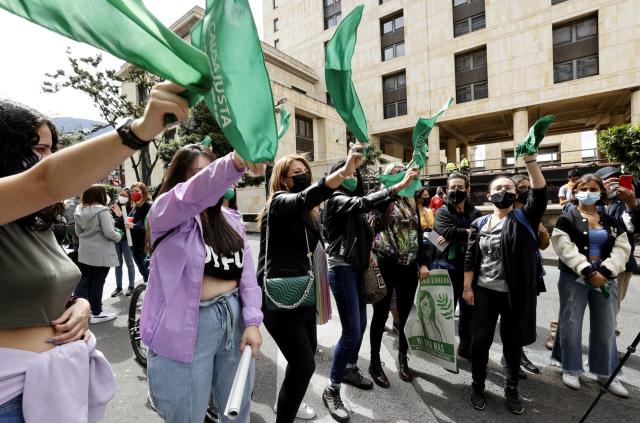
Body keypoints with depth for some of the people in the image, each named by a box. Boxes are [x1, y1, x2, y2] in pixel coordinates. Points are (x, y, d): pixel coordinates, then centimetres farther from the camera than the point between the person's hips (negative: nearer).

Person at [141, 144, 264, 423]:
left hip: (234, 319, 5)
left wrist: (252, 321, -8)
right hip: (187, 327, -4)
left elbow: (247, 272, 1)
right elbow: (192, 194, -30)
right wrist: (234, 162, -47)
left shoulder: (231, 220, 7)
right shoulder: (164, 213, -6)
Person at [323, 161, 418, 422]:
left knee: (360, 324, 16)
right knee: (352, 331, -8)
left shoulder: (353, 200, 14)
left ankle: (350, 369, 37)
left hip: (358, 268, 9)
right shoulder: (336, 199, -11)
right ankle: (331, 390, 8)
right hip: (342, 269, -8)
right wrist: (399, 186, -30)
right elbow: (364, 203, -28)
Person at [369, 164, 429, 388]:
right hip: (385, 264, -5)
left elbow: (418, 234, 14)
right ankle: (375, 362, 25)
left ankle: (403, 358, 35)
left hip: (409, 266, 5)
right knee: (381, 314, 7)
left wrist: (422, 263, 8)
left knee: (406, 314, 14)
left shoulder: (411, 203, 12)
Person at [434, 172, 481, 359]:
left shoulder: (476, 213, 7)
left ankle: (466, 346, 34)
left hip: (470, 267, 3)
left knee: (468, 309, 15)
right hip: (449, 267, -3)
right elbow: (449, 232, -19)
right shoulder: (442, 212, -1)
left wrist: (455, 237, -18)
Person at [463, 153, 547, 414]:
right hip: (484, 292, 1)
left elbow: (540, 193, -18)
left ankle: (511, 390, 34)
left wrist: (529, 159, -25)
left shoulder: (524, 219, 0)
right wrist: (467, 288, -2)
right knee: (480, 340, 7)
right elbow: (470, 259, 3)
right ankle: (477, 386, 27)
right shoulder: (479, 224, 4)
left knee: (513, 342, 14)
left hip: (515, 294, -1)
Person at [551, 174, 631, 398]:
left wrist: (605, 271, -12)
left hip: (605, 278, 4)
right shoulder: (567, 218, -3)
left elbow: (622, 248, 3)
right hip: (574, 279, -4)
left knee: (606, 327, 11)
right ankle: (571, 369, 18)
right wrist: (588, 271, -18)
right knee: (571, 324, 3)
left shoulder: (610, 220, 11)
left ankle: (605, 373, 27)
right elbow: (565, 248, -14)